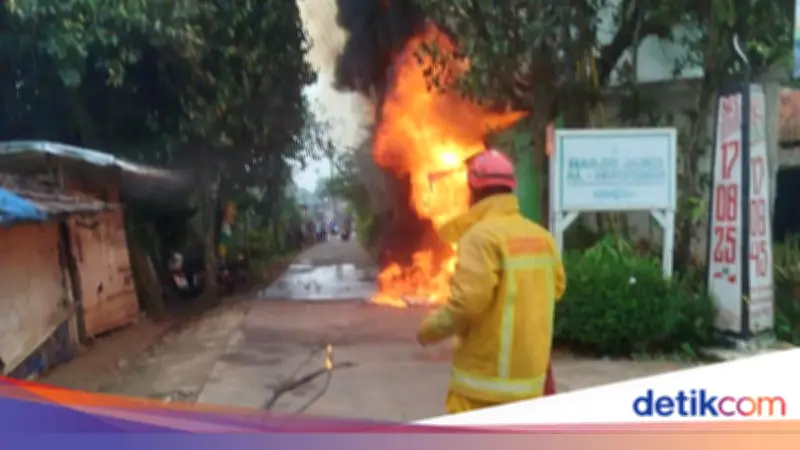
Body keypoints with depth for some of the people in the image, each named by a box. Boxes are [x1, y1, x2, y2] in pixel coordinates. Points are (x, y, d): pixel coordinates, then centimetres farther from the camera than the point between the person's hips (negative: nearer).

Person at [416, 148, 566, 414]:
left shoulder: (482, 236, -17)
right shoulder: (541, 236, 6)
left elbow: (468, 301, -24)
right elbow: (556, 287, 16)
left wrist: (429, 329, -8)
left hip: (487, 378, -7)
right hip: (529, 371, 8)